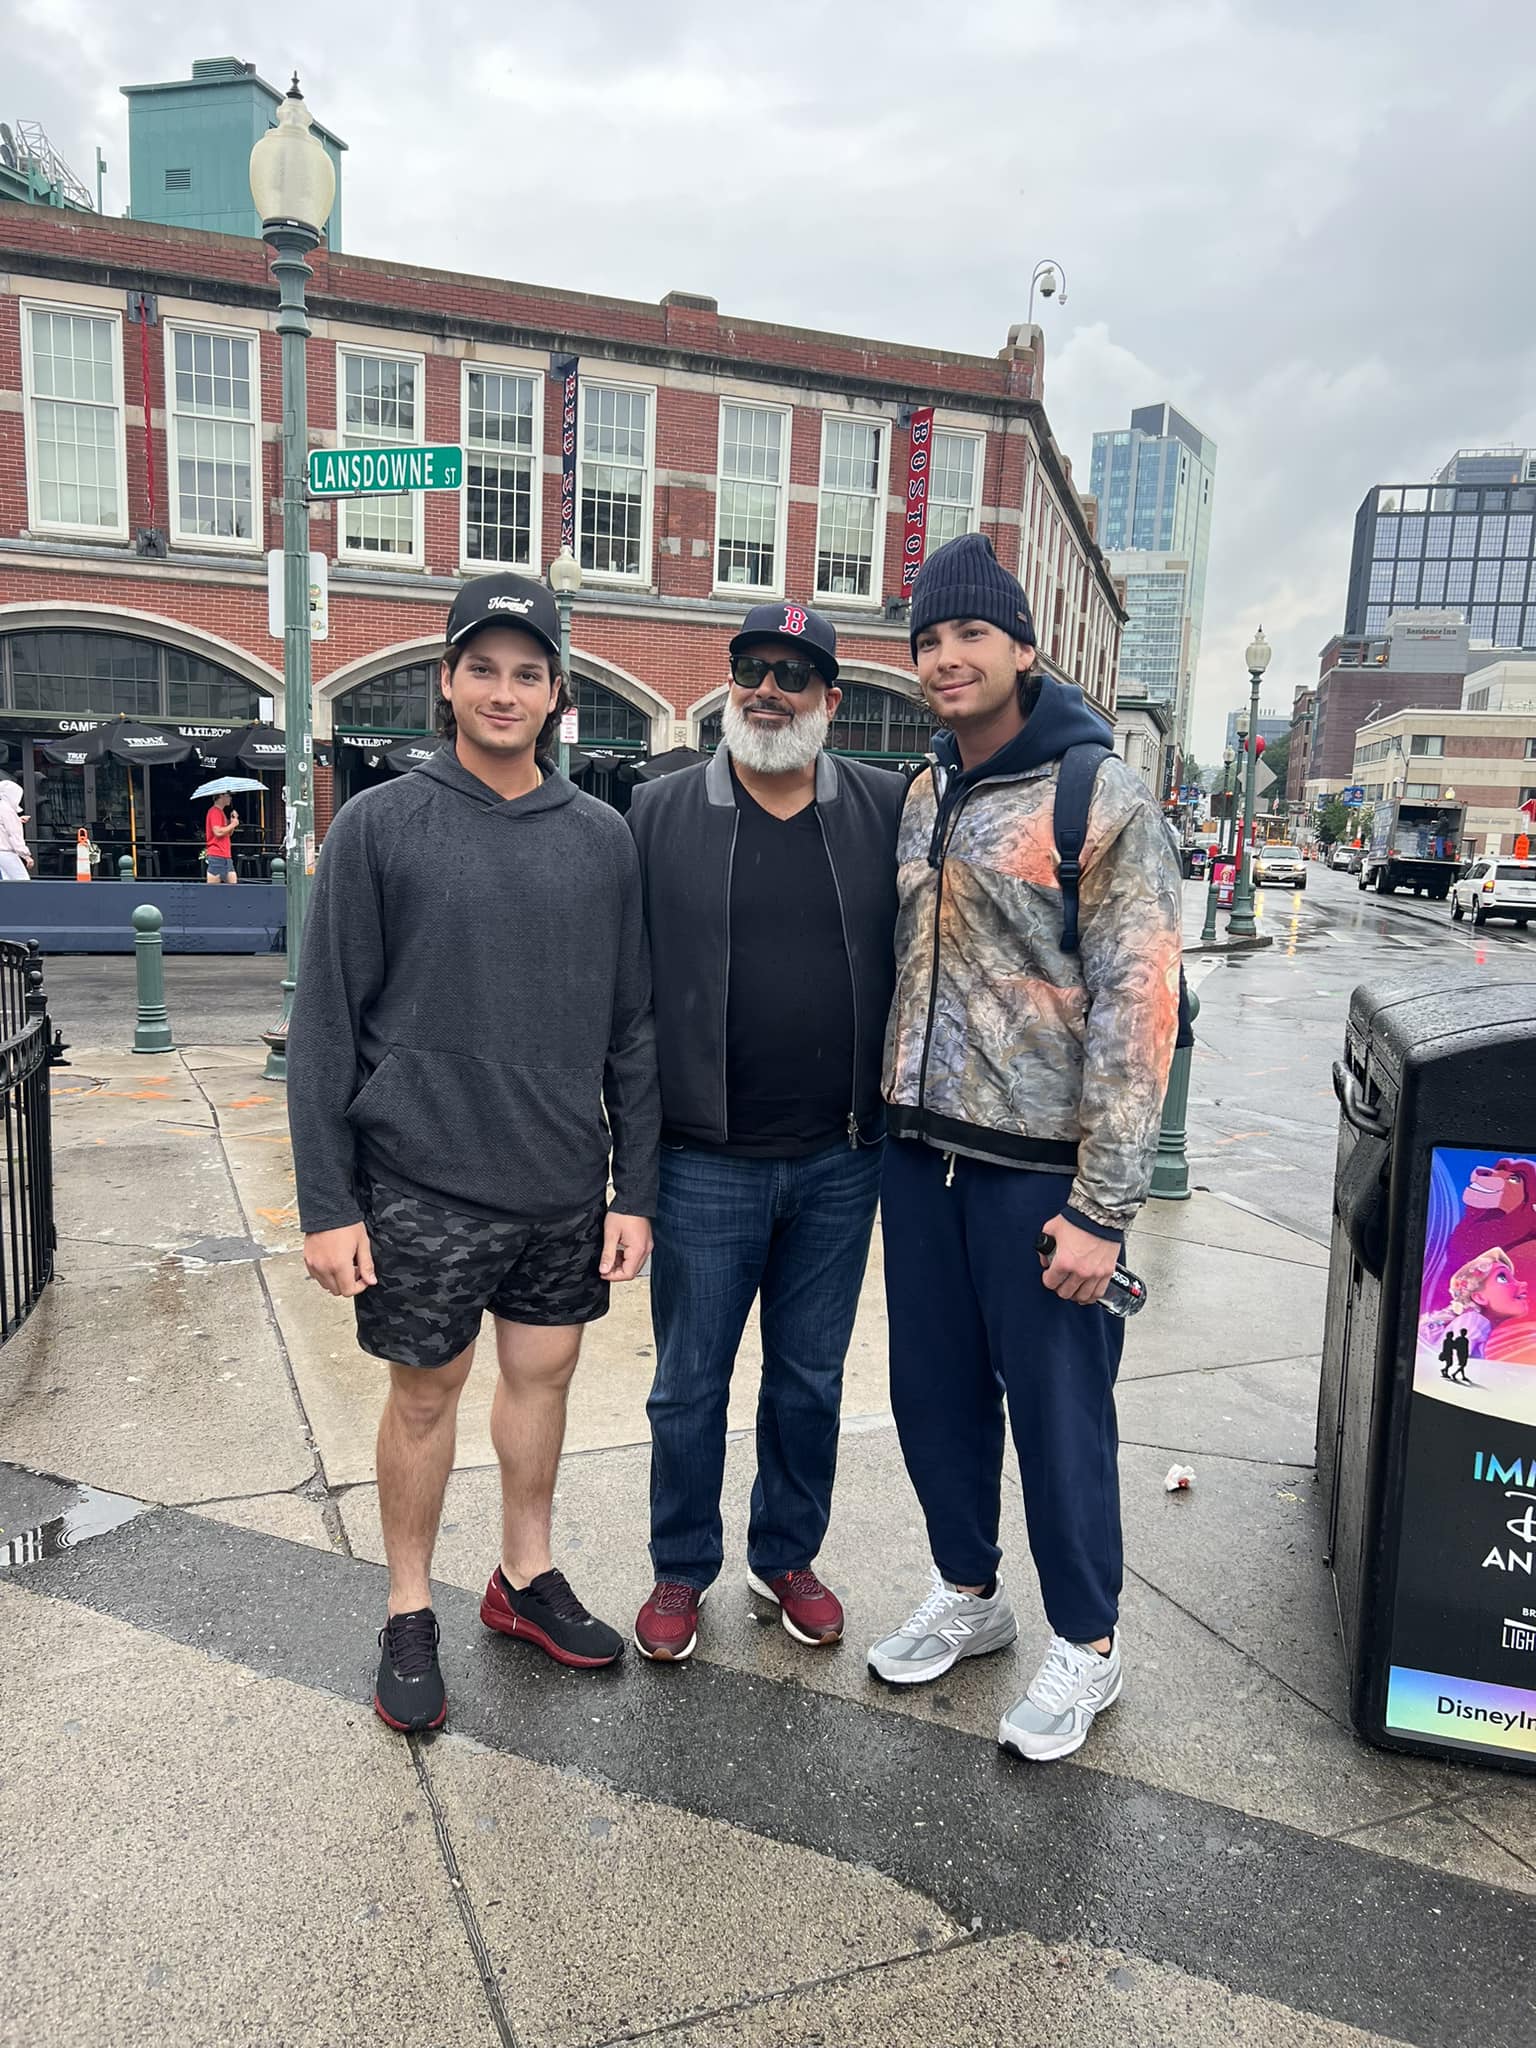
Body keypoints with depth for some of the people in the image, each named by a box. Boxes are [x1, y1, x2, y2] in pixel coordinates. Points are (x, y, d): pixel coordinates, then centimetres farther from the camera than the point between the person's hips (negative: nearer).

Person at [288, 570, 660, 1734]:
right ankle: (410, 1615, 29)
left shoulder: (603, 839, 4)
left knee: (545, 1373, 14)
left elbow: (632, 1029, 6)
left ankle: (526, 1578, 35)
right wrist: (327, 1202, -8)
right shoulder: (380, 827, -4)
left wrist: (636, 1189, 3)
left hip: (564, 1189, 3)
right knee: (426, 1389, 9)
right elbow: (326, 1027, -5)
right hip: (422, 1185, -3)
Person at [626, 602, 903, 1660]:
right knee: (690, 1383, 11)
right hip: (707, 1164, -1)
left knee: (811, 1377, 17)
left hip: (841, 1160, 2)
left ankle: (788, 1556, 37)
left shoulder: (888, 810, 2)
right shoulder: (662, 813, -1)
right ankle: (682, 1570, 32)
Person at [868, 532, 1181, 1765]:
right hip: (921, 1153, 6)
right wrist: (892, 1122, 11)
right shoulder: (921, 798, 10)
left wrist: (1102, 1210, -17)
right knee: (934, 1390, 16)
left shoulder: (1102, 800, -10)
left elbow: (1137, 1009, -14)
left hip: (1036, 1166, -6)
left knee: (1057, 1408, 6)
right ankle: (969, 1594, 38)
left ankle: (1086, 1645, 28)